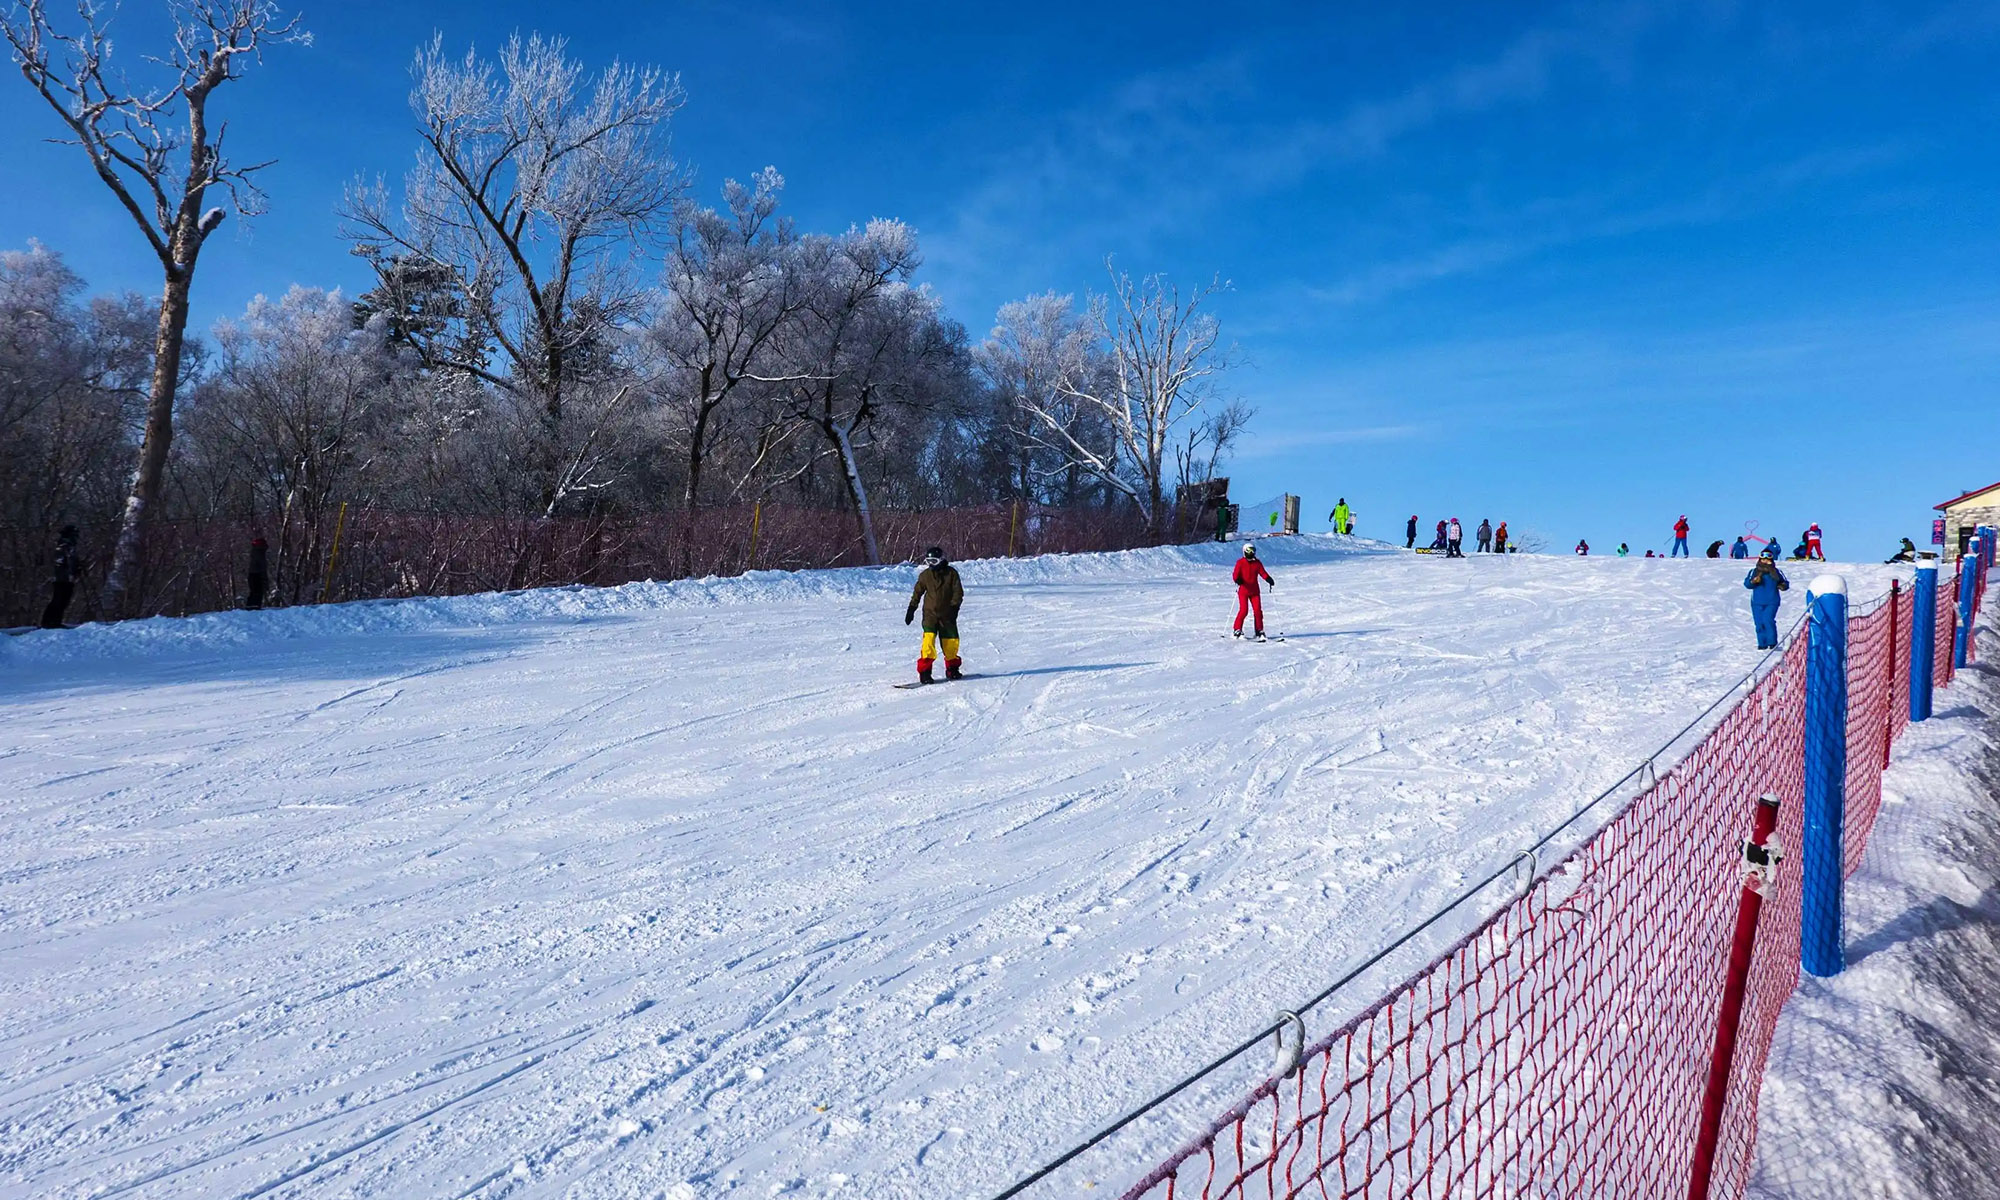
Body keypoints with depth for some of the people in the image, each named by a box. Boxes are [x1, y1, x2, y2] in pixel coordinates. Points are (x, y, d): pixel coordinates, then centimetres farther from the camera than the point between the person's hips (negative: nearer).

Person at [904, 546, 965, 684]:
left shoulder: (951, 573, -1)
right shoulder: (925, 575, 3)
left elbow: (958, 592, 0)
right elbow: (917, 593, 13)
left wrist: (954, 607, -11)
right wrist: (911, 609, 10)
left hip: (947, 615, 0)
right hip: (930, 614, 0)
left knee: (951, 642, 3)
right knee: (929, 640, -15)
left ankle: (952, 669, 24)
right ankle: (924, 672, -12)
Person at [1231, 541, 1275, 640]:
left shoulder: (1257, 563, 9)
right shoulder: (1240, 562, -1)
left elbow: (1263, 573, 6)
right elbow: (1235, 574, -8)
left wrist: (1269, 579, -12)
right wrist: (1237, 580, -29)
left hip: (1255, 591, 4)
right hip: (1243, 591, -3)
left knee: (1258, 610, -3)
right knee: (1244, 610, -11)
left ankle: (1259, 631, 6)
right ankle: (1237, 630, 1)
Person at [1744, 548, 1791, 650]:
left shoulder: (1776, 572, 6)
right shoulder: (1754, 571, 6)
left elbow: (1785, 582, 14)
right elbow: (1746, 583, 1)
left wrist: (1784, 586, -9)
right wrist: (1753, 581, -19)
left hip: (1772, 602, -2)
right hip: (1757, 603, 2)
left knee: (1768, 620, -19)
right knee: (1759, 623, 2)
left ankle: (1772, 642, -10)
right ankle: (1762, 644, 13)